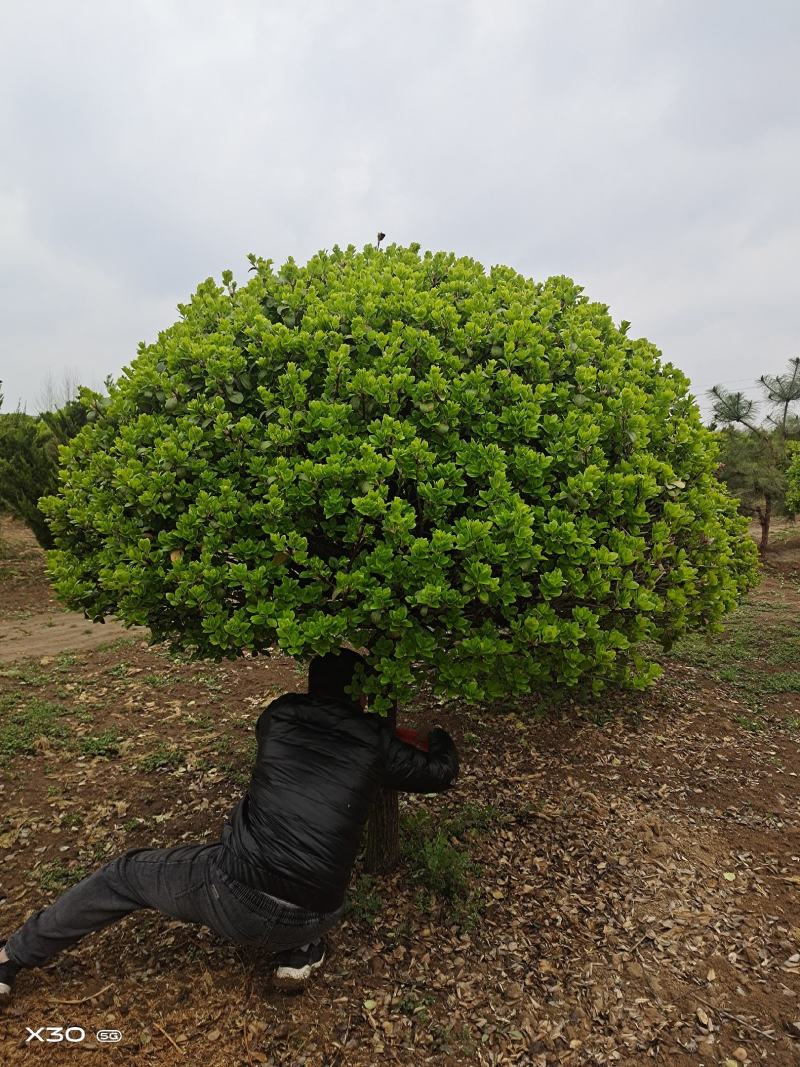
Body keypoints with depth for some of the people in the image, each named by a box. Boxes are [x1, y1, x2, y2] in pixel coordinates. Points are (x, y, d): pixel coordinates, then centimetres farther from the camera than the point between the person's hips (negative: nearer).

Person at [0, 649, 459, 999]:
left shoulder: (279, 714, 4)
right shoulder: (374, 739, 1)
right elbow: (443, 773, 14)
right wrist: (441, 737, 37)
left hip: (234, 894, 0)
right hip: (303, 921, 1)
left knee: (126, 874, 24)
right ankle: (302, 952, 22)